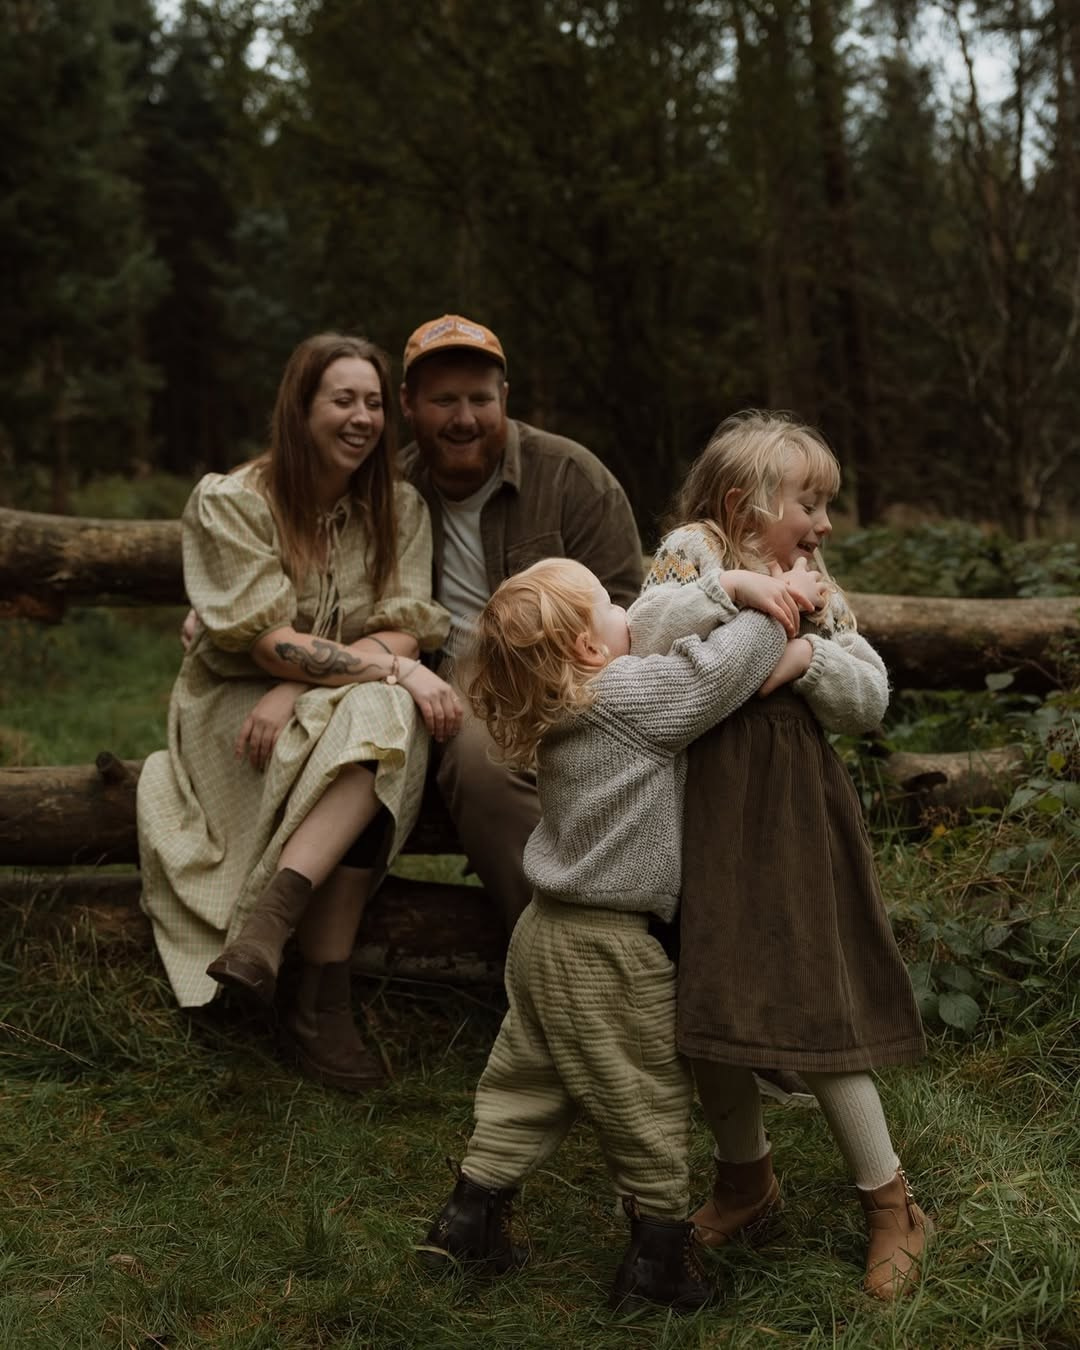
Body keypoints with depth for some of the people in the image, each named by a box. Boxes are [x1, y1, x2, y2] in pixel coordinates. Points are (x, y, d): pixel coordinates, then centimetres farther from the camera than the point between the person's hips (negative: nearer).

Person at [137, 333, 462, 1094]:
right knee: (382, 707, -33)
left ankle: (267, 918, -40)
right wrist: (396, 670, -27)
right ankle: (319, 1000, -37)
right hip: (237, 705, -3)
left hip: (360, 709, 4)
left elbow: (402, 633, -5)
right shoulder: (231, 503, -7)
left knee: (387, 718, -33)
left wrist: (300, 689, -22)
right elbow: (268, 642, -17)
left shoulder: (399, 508, 5)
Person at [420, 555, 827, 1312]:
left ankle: (470, 1221, 27)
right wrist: (778, 610, -1)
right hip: (609, 952, -8)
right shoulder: (630, 697, -20)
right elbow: (723, 664, -18)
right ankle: (660, 1260, 20)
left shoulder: (561, 705, 3)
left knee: (527, 1083, 20)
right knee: (650, 1101, 8)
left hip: (547, 933, 8)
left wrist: (736, 585, -1)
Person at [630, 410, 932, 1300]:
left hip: (794, 823, 1)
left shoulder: (814, 591, 10)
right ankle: (747, 1178, 31)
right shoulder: (695, 551, 1)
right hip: (704, 817, 0)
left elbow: (872, 699, 3)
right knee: (707, 1008, 8)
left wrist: (808, 657, -14)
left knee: (814, 1010, 0)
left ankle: (891, 1205, 15)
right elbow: (642, 623, -17)